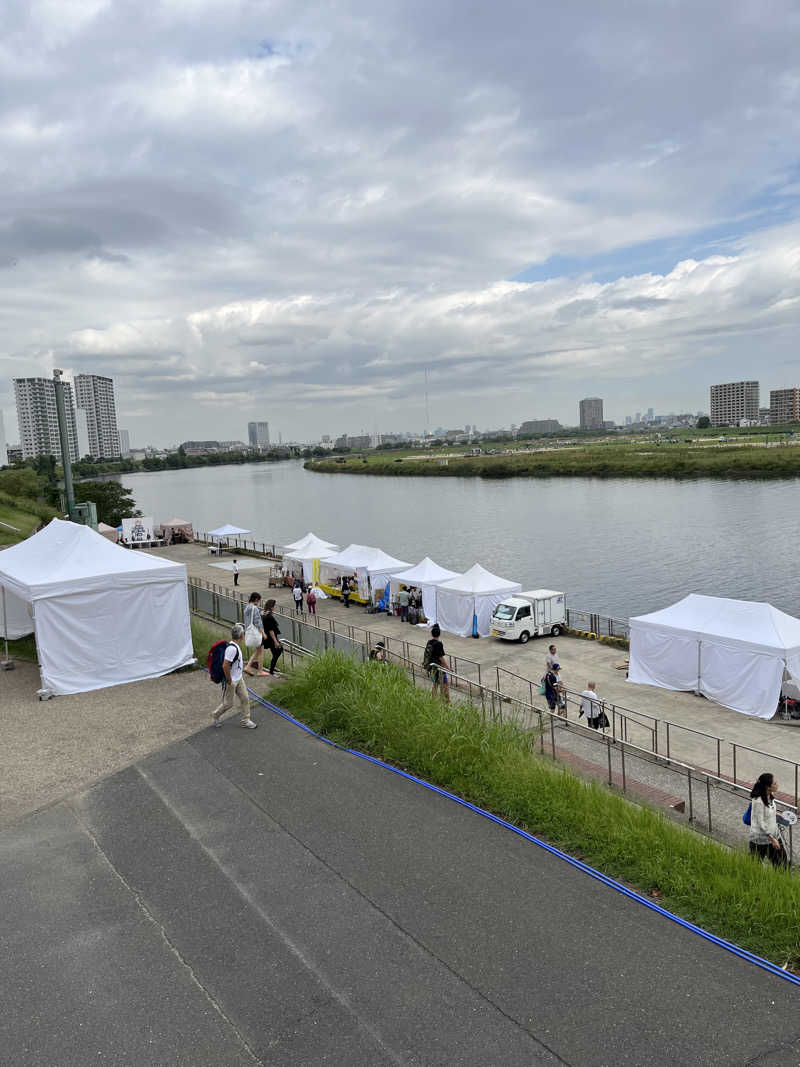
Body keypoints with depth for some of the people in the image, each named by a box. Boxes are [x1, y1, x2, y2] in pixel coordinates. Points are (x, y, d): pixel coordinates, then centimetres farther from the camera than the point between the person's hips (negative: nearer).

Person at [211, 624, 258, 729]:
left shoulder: (236, 646, 3)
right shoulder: (232, 648, -29)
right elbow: (225, 666, -31)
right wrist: (229, 681, -21)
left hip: (239, 679, 9)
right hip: (231, 682, -9)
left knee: (245, 698, 12)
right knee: (228, 703, 6)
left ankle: (245, 721, 23)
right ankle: (215, 715, 30)